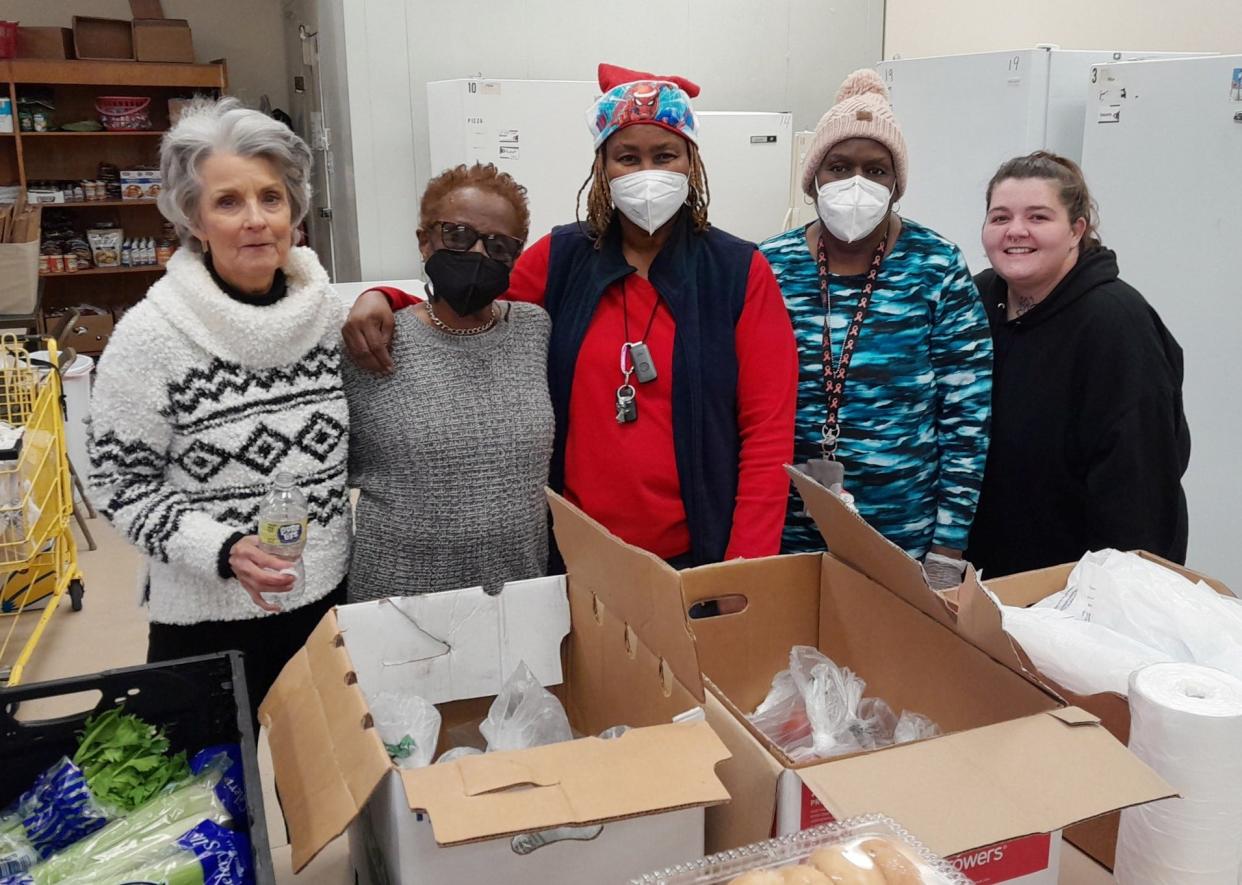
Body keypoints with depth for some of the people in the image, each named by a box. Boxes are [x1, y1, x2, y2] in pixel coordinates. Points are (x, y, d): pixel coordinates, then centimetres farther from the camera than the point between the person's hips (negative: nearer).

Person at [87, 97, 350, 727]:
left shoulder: (326, 310, -2)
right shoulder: (150, 336, -14)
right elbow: (120, 482, -10)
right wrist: (222, 550, -20)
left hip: (331, 596, 4)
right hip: (208, 619, -3)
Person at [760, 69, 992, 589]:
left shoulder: (937, 269, -5)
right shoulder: (770, 268, -1)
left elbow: (968, 420, -5)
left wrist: (946, 555, -7)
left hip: (907, 545, -1)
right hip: (785, 542, 1)